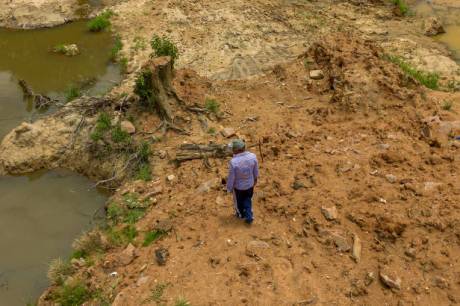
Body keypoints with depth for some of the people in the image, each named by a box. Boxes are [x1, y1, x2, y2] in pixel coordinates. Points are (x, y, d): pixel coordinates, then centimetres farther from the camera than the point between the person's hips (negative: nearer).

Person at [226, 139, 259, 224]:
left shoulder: (233, 162, -37)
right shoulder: (253, 156, -25)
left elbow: (231, 177, -22)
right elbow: (256, 170, -6)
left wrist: (229, 188, -3)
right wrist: (255, 178, 15)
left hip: (238, 186, -2)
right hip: (250, 184, 3)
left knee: (239, 200, 29)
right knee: (247, 199, 32)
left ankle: (241, 214, 55)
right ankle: (249, 217, 36)